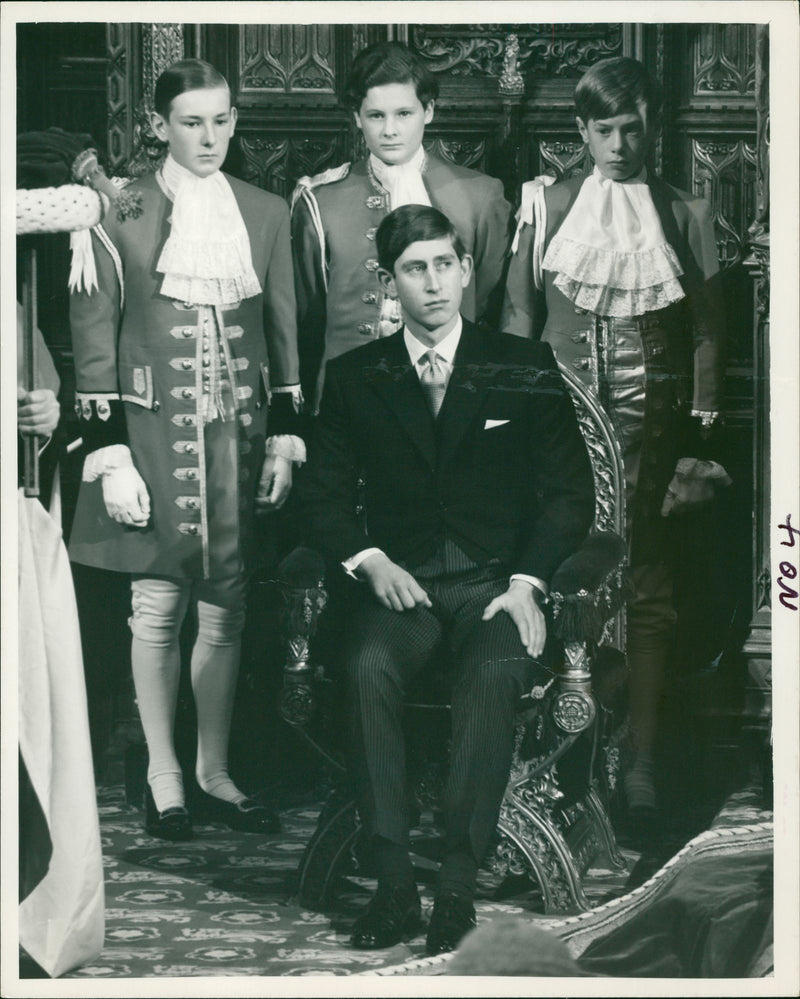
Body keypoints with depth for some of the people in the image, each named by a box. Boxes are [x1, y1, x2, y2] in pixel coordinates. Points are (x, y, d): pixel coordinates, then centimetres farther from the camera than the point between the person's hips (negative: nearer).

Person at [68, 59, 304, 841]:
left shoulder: (265, 214, 9)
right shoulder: (119, 216, -2)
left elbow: (284, 331, 12)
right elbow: (93, 338, -3)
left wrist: (285, 436, 6)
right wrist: (109, 453, -7)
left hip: (238, 433, 3)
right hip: (152, 433, -3)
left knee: (225, 610, 5)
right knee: (157, 607, 1)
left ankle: (214, 773, 17)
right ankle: (162, 776, 13)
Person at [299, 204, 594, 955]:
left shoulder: (525, 370, 8)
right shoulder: (354, 378, 11)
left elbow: (570, 492, 6)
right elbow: (322, 493, 10)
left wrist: (527, 582, -9)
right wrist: (371, 561, -9)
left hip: (497, 578, -1)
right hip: (401, 582, 1)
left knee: (495, 671, -34)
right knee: (368, 668, -32)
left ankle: (458, 881, -33)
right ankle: (393, 881, -32)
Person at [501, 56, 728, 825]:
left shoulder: (686, 216, 7)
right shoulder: (546, 207, 8)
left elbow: (707, 332, 6)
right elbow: (517, 319, 9)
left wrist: (699, 441, 1)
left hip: (648, 423, 0)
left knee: (645, 588, -1)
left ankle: (640, 762, 2)